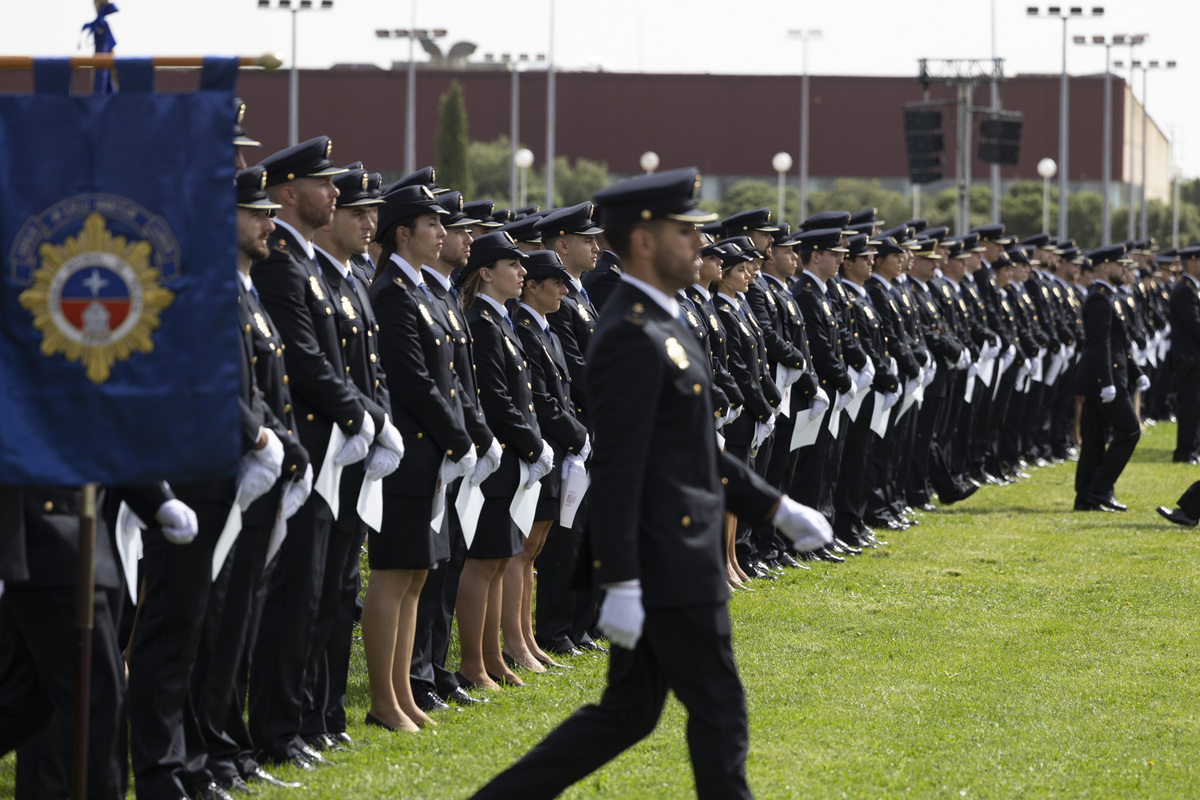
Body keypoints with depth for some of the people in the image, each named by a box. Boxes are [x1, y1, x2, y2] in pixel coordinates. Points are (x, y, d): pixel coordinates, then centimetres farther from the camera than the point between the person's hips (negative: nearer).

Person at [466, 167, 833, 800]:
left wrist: (777, 508, 20)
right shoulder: (632, 338, -18)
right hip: (666, 567, -10)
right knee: (719, 713, 0)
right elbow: (617, 470, -22)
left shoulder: (658, 324, 14)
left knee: (627, 712, 13)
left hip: (677, 553, 10)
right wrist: (620, 586, -24)